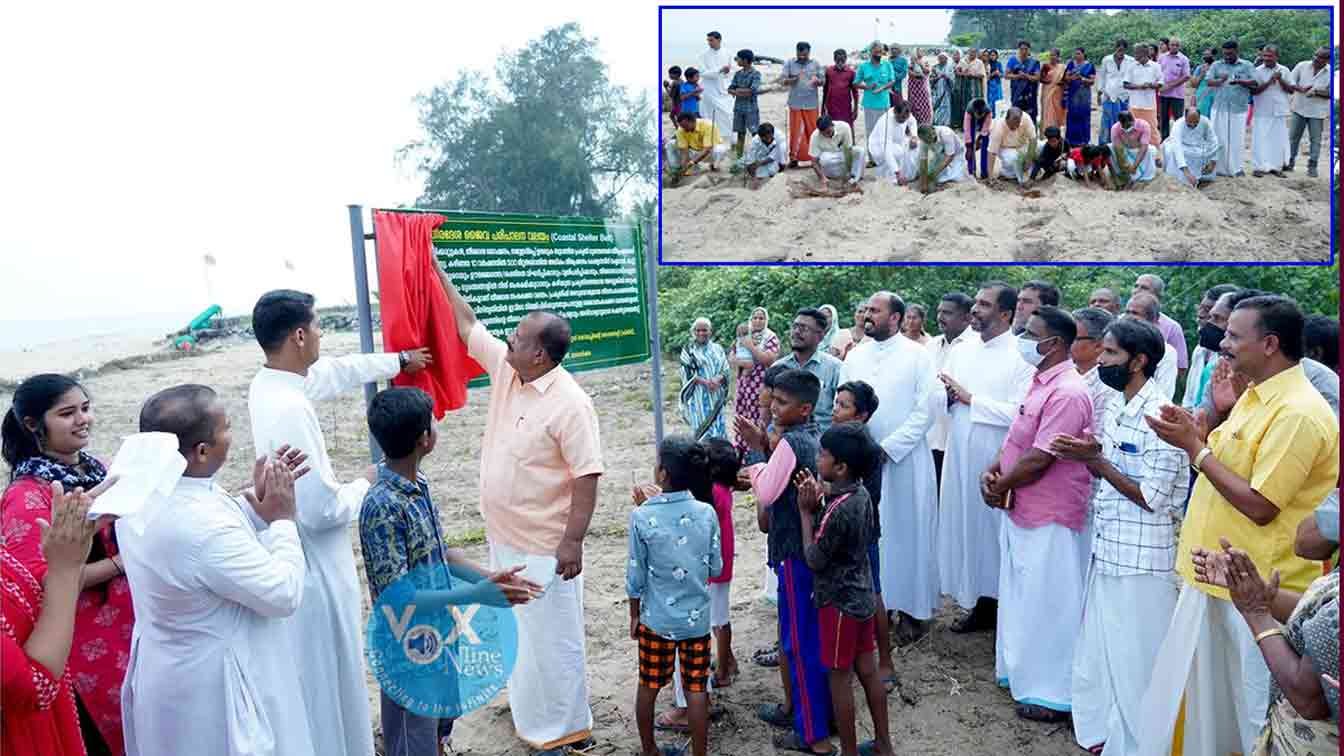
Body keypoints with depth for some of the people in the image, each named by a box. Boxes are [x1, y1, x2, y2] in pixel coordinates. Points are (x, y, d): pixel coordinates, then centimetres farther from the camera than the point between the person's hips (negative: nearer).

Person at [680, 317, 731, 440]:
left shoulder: (717, 349, 12)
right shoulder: (688, 349, 1)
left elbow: (725, 370, 6)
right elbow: (688, 373, -6)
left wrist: (717, 379, -17)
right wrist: (706, 382, -18)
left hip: (716, 395, 4)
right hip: (698, 395, -4)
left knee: (718, 426, 4)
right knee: (702, 427, -7)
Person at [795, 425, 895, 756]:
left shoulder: (839, 510, -28)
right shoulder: (860, 494, -1)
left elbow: (814, 559, -18)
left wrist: (806, 510, -15)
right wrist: (818, 502, -5)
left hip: (839, 601, -9)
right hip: (861, 594, 9)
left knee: (839, 678, 7)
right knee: (867, 670, 19)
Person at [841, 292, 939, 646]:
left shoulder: (918, 356, -3)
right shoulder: (855, 356, 9)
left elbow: (925, 412, -9)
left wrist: (888, 448, -14)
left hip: (905, 460, -4)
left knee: (908, 532, 4)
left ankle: (911, 609, 15)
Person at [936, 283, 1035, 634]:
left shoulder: (1022, 356, -10)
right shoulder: (961, 351, 9)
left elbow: (1020, 413, -19)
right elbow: (938, 404, 11)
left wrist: (971, 399, -14)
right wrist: (948, 397, -11)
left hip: (999, 461, -6)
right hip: (960, 457, 6)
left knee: (997, 528, 4)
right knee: (967, 525, 11)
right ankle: (980, 603, 25)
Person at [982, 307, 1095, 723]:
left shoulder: (1067, 393, -23)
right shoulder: (1039, 384, 8)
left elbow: (1038, 460, -25)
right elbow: (1017, 440, 14)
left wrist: (998, 487, -11)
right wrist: (991, 472, -2)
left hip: (1049, 519, -10)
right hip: (1021, 511, 10)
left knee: (1048, 604, 4)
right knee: (1022, 597, 21)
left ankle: (1053, 693, 20)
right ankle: (1021, 671, 38)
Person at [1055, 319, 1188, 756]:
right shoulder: (1111, 407, 7)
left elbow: (1151, 497, -19)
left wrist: (1095, 459, -18)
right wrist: (1082, 455, -5)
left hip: (1141, 559, -8)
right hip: (1106, 550, 8)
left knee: (1133, 659, 7)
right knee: (1099, 651, 20)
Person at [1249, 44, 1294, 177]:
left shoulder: (1284, 70, 6)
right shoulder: (1257, 71, -1)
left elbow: (1291, 90, 3)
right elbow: (1253, 91, -9)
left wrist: (1280, 80, -10)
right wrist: (1269, 82, -17)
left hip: (1280, 112, 2)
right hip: (1262, 113, -2)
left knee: (1279, 140, 5)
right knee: (1260, 140, -4)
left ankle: (1276, 167, 12)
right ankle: (1259, 167, 1)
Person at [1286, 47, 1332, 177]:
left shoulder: (1331, 73, -6)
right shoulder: (1302, 65, -3)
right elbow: (1290, 81, -4)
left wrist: (1316, 91, -22)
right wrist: (1301, 89, -21)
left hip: (1317, 111, -1)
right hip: (1299, 108, 1)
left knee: (1315, 140, 4)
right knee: (1293, 136, 8)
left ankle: (1312, 166, 11)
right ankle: (1290, 162, 21)